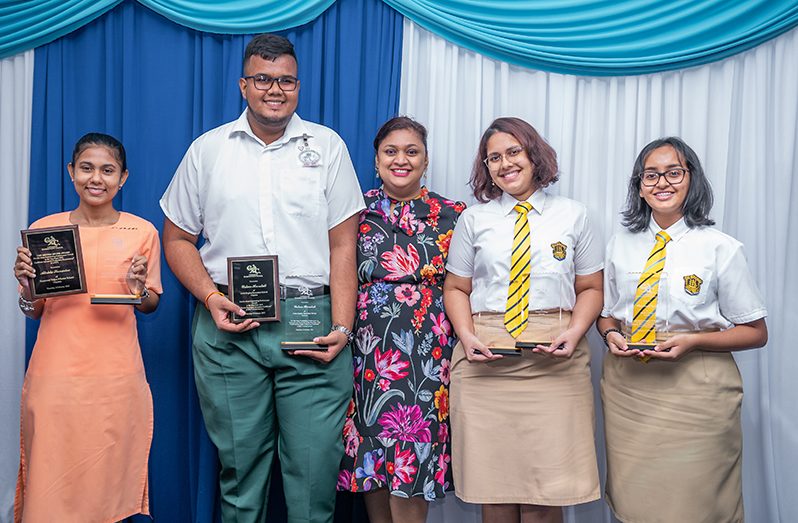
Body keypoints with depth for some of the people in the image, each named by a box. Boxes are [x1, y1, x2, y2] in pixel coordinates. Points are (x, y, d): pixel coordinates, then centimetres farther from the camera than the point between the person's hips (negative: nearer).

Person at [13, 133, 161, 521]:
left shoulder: (142, 232, 2)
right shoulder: (43, 230, 5)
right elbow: (33, 312, 10)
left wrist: (139, 290, -12)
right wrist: (26, 285, -10)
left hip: (116, 377, -1)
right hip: (55, 374, 1)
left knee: (110, 479, 5)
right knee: (53, 480, 6)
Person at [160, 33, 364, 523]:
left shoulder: (327, 146, 7)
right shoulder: (208, 149, 11)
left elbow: (343, 246, 3)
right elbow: (178, 237, 12)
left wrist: (342, 327, -7)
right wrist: (210, 298, -5)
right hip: (228, 325, 1)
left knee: (315, 465, -1)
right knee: (240, 463, 9)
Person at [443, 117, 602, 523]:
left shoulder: (573, 215, 9)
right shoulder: (474, 218, 10)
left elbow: (591, 289, 10)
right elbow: (456, 288, 12)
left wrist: (574, 332, -8)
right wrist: (467, 336, -5)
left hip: (554, 362, 0)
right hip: (485, 363, 1)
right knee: (492, 485, 3)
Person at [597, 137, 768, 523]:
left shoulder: (720, 248, -5)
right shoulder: (619, 246, 7)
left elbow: (756, 332, -2)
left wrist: (691, 342, -16)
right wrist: (611, 335, -6)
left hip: (695, 389, -3)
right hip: (627, 384, 3)